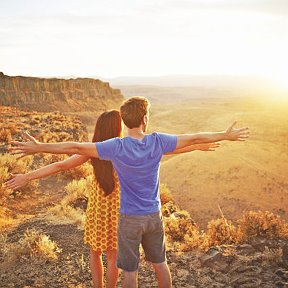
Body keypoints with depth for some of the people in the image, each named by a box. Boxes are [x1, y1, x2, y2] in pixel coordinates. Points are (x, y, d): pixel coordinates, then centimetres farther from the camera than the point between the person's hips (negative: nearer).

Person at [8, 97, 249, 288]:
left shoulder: (117, 147, -18)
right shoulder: (158, 141, -11)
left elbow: (76, 147, -20)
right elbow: (193, 139, -3)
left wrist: (38, 147, -13)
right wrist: (226, 136, 8)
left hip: (129, 219, -3)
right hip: (154, 216, 3)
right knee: (160, 262, 22)